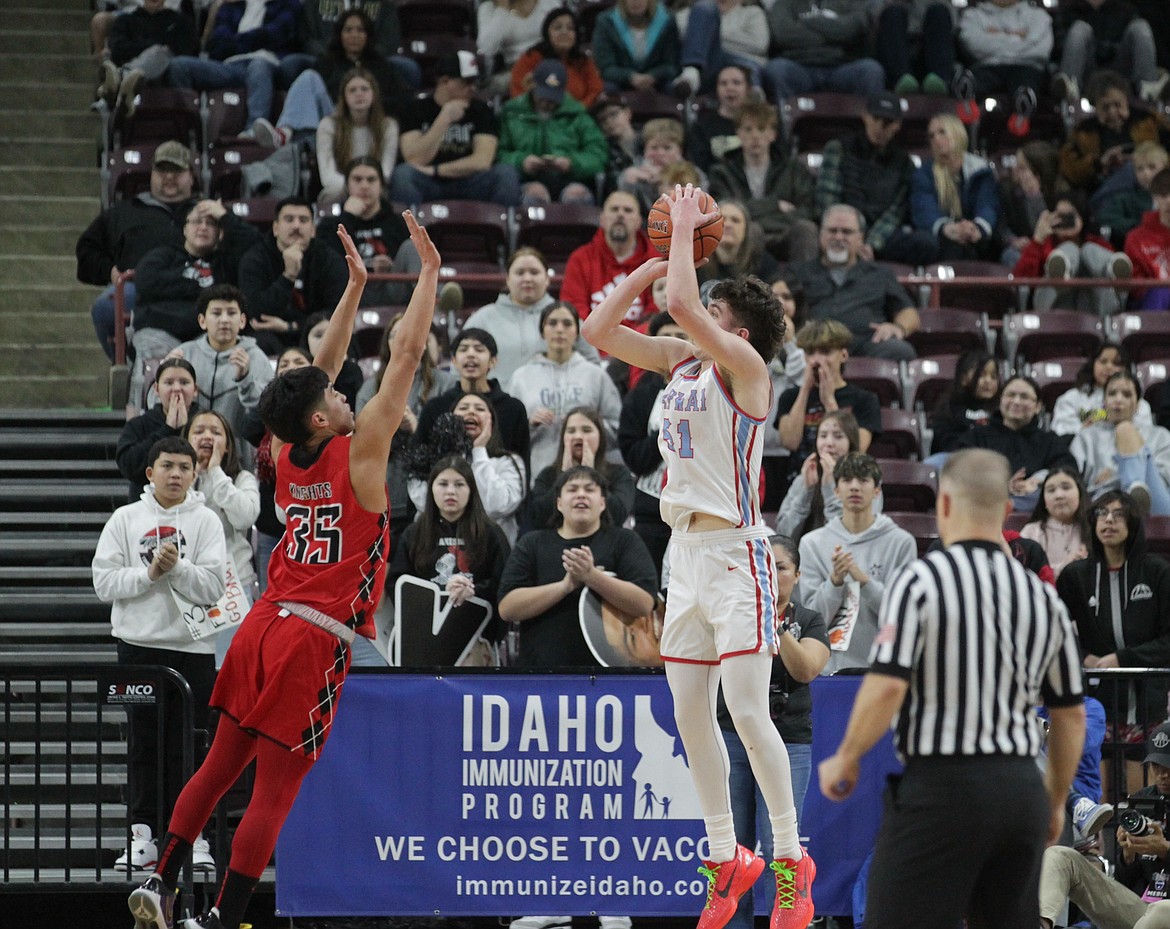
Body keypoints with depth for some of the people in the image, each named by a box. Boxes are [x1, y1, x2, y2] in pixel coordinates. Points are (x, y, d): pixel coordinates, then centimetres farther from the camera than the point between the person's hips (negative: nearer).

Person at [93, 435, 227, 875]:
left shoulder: (205, 521, 4)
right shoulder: (126, 519, 7)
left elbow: (214, 585, -5)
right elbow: (104, 582, 0)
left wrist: (176, 567, -18)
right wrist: (149, 574, -12)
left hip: (193, 645, -1)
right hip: (140, 643, 1)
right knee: (144, 743, 3)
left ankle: (192, 833, 6)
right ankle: (143, 835, 6)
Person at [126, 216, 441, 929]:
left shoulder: (290, 456, 9)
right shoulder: (359, 450, -8)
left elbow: (322, 369, 22)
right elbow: (408, 356, -6)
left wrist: (356, 285, 26)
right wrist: (430, 270, 1)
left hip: (264, 626, 7)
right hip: (315, 640, -7)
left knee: (221, 764, 14)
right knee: (275, 790, -5)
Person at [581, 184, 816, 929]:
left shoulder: (744, 364, -9)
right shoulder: (680, 361, 13)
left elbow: (681, 305, -23)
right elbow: (599, 330, 13)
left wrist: (686, 231, -8)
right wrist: (660, 255, 9)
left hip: (735, 552, -8)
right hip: (687, 551, 8)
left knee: (748, 711, -11)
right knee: (691, 715, 7)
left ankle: (792, 861, -4)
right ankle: (726, 859, 16)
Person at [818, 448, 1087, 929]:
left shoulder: (920, 580, -8)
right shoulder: (1043, 596, 10)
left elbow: (887, 686, -17)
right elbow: (1071, 713, 15)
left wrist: (845, 759, -2)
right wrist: (1056, 801, 27)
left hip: (941, 786, -6)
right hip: (1021, 791, 6)